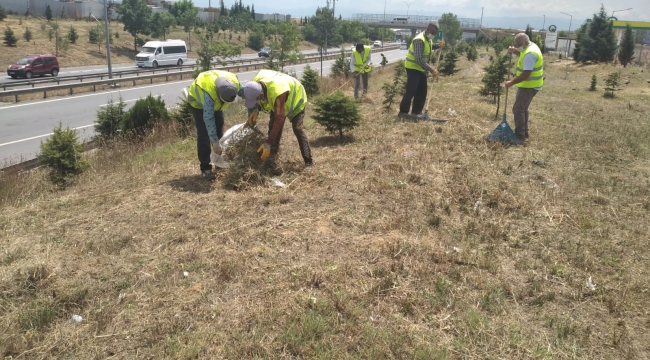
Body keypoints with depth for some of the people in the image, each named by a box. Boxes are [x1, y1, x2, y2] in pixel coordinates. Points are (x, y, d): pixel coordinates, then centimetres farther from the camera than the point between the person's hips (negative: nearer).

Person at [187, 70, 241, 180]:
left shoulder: (234, 82, -32)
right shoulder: (209, 92, -46)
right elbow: (208, 119, -43)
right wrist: (215, 142, -41)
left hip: (216, 101, 6)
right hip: (198, 101, -6)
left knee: (219, 129, 10)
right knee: (203, 134, -12)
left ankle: (218, 157, 28)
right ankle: (205, 168, -7)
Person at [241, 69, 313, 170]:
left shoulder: (277, 93, -48)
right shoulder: (255, 83, -27)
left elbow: (279, 120, -45)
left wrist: (268, 143, -47)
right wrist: (255, 110, -23)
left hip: (295, 100, -7)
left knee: (297, 129, -16)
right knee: (272, 126, -2)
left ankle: (309, 162, -10)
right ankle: (272, 159, 8)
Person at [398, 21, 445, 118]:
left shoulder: (428, 39, 5)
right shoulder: (419, 40, -24)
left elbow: (430, 47, 27)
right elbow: (418, 59, -30)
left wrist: (438, 45, 4)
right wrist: (431, 70, -30)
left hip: (421, 69, 9)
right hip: (413, 68, -9)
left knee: (422, 92, 10)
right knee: (411, 91, -11)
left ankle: (416, 112, 18)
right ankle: (403, 112, -3)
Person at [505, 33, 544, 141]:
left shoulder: (530, 54, -26)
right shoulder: (530, 46, 7)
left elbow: (526, 74, -29)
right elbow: (523, 56, 29)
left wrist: (511, 82, -22)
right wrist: (515, 51, 10)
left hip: (529, 86, -11)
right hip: (528, 85, 11)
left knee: (518, 109, -7)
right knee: (523, 108, 18)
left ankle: (520, 135, -2)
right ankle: (524, 133, 27)